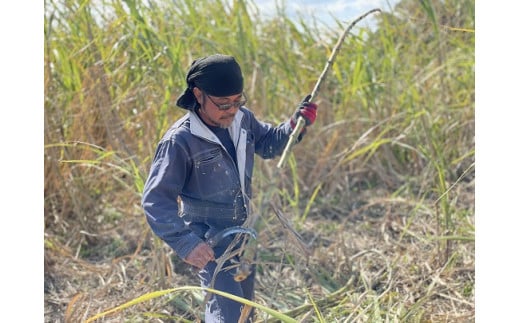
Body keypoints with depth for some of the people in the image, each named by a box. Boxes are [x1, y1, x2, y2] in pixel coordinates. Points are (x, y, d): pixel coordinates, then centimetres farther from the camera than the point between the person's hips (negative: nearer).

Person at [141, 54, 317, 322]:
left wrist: (294, 126, -4)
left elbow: (267, 144, 15)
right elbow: (156, 200, -25)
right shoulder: (180, 140, -25)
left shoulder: (242, 119, -5)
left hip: (242, 232, 7)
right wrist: (185, 243, -35)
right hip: (208, 240, -7)